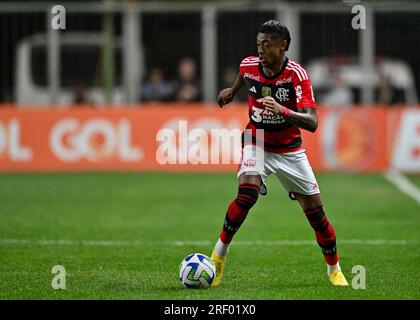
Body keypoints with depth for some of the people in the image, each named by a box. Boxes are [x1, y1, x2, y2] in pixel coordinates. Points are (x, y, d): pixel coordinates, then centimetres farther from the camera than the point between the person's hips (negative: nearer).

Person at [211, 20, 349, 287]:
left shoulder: (296, 74, -23)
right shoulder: (249, 66, -11)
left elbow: (312, 123, -32)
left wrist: (282, 110, -46)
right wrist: (232, 90, 33)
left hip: (290, 150, -1)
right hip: (256, 144, 1)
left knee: (315, 212, -1)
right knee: (247, 195, -28)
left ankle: (335, 270, 20)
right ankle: (218, 256, -15)